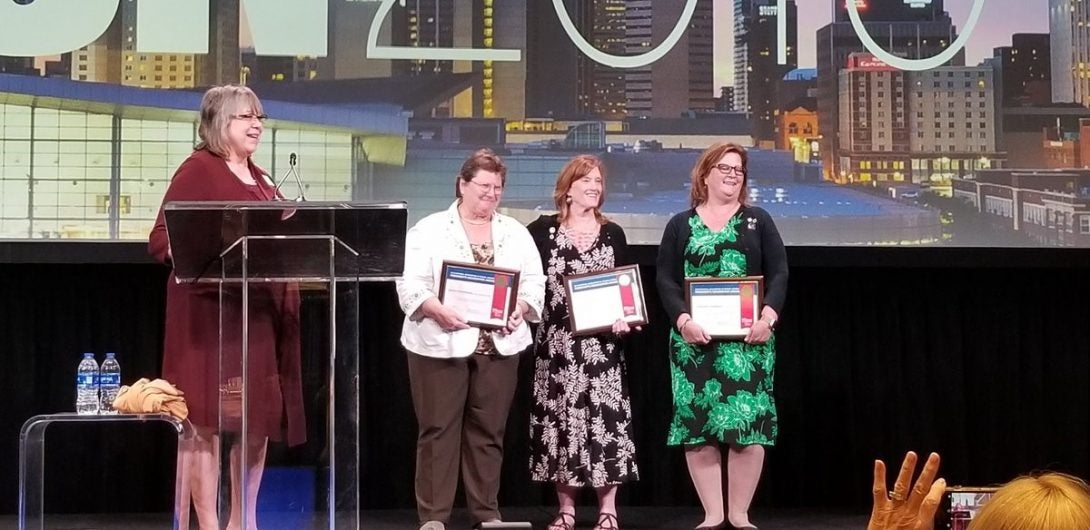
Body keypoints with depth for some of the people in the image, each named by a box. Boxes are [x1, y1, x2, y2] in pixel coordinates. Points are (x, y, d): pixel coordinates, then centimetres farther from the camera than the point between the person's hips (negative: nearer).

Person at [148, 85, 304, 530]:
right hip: (210, 310, -8)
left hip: (262, 310, 8)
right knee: (206, 418, -6)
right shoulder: (197, 169, -4)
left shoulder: (258, 178, 19)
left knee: (260, 416, 11)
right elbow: (161, 241, -11)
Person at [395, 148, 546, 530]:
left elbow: (535, 283, 9)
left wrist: (520, 308, -10)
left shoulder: (516, 233, 13)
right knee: (438, 430, -1)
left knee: (489, 431, 8)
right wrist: (437, 310, -22)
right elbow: (410, 284, -6)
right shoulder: (429, 229, 1)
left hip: (499, 345, 3)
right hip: (441, 344, -3)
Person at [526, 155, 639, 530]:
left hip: (602, 342, 1)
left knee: (605, 417, -3)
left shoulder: (613, 233, 9)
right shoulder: (543, 230, 4)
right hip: (559, 342, -1)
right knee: (560, 418, 1)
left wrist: (625, 318, -9)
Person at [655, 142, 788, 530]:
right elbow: (665, 279, 3)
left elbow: (779, 273, 4)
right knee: (696, 424, -3)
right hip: (695, 339, 0)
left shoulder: (759, 221, 13)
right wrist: (683, 319, -14)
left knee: (748, 423, -6)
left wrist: (768, 315, -12)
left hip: (748, 338, 0)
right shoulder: (681, 225, 11)